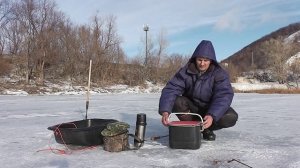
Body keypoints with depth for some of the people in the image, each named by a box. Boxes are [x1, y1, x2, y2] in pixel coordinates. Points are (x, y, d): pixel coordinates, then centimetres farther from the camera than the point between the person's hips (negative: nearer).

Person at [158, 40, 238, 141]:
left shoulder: (219, 74, -18)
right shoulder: (185, 72, -16)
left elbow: (223, 96, -30)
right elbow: (170, 89, -26)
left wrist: (212, 116, -49)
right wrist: (165, 111, -44)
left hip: (212, 109, 0)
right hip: (191, 108, 1)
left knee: (231, 117, -28)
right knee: (176, 101, -29)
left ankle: (207, 128, 1)